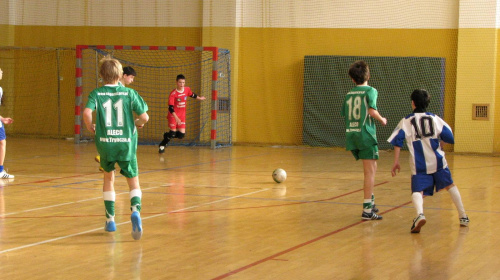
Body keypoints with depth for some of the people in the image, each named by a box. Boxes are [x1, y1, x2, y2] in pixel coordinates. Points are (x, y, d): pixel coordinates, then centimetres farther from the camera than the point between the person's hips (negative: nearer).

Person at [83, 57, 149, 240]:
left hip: (105, 143, 1)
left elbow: (87, 112, -18)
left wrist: (90, 127, 2)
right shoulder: (129, 93, 0)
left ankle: (110, 219, 24)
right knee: (133, 182, 7)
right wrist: (138, 123, 18)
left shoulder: (96, 94, 0)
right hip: (126, 143, -1)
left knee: (108, 177, 23)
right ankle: (135, 210, -23)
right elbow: (144, 116, -5)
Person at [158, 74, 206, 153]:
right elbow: (170, 108, -22)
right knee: (173, 133, -12)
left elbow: (192, 95, 21)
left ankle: (167, 136, 24)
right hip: (173, 115, -5)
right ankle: (162, 145, 11)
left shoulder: (187, 89, -4)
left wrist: (199, 98, 35)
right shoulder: (173, 94, -19)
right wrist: (176, 118, -31)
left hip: (182, 116, 5)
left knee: (181, 135, -3)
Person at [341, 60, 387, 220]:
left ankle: (371, 201, 28)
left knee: (372, 168, 22)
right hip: (365, 134, -6)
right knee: (369, 172, -4)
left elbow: (344, 115, 12)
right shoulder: (370, 91, -5)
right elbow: (372, 111, -18)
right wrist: (382, 120, -1)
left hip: (351, 134, 6)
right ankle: (367, 210, -8)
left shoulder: (349, 94, 12)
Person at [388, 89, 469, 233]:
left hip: (419, 166, -2)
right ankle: (463, 217, 27)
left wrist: (396, 162, 2)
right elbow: (450, 138, 5)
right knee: (450, 186, 20)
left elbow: (397, 141, -3)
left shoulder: (406, 121, 5)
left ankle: (420, 214, -41)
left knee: (417, 191, -10)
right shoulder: (435, 119, 8)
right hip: (438, 162, 2)